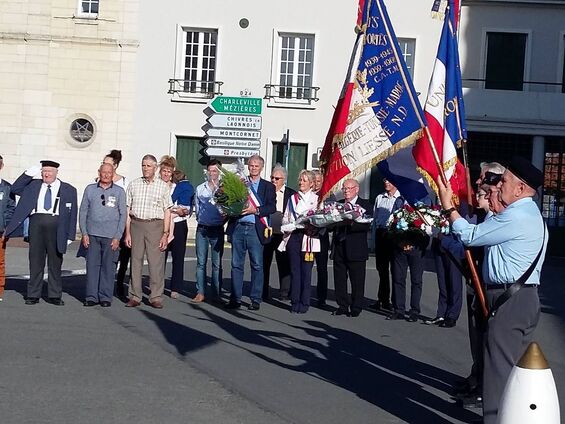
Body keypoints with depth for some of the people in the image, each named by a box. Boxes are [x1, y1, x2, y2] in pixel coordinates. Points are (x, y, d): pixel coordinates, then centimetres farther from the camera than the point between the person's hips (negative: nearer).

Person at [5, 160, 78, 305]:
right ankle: (33, 295, 11)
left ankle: (54, 295, 11)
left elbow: (72, 214, 6)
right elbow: (15, 189, 10)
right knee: (35, 261, 4)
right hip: (36, 223, 2)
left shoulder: (68, 190, 8)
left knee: (55, 263, 4)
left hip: (56, 226, -1)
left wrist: (70, 236, -1)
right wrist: (28, 173, 1)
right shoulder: (34, 185, 15)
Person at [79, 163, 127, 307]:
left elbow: (123, 215, 4)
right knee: (92, 265, 0)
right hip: (92, 235, 1)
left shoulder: (119, 191, 5)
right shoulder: (90, 189, 8)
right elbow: (83, 211, 9)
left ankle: (105, 297, 8)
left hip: (111, 236, -1)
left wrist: (117, 237, -3)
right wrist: (84, 233, 1)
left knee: (108, 267, 0)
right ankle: (91, 296, 6)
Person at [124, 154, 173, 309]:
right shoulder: (134, 184, 10)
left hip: (155, 225, -2)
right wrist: (127, 232, 4)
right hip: (136, 225, 2)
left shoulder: (163, 186, 5)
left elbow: (167, 212, 3)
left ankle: (156, 297, 2)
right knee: (136, 261, 4)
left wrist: (165, 234, -5)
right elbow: (128, 210, 10)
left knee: (156, 262, -4)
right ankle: (135, 296, 10)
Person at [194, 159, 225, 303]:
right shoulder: (200, 188, 10)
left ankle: (216, 294, 5)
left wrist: (221, 222, -8)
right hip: (202, 229, 2)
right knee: (201, 262, 1)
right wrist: (201, 219, 6)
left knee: (217, 263, 1)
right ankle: (200, 293, 4)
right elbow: (197, 207, 15)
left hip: (217, 230, -2)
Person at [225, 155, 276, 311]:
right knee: (236, 264, 4)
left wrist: (255, 210, -14)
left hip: (255, 229, -2)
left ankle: (256, 299, 6)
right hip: (238, 227, 2)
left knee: (257, 265, -1)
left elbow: (272, 207, -3)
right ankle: (235, 299, 10)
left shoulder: (268, 186, 8)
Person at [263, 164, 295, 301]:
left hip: (282, 233, -1)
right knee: (264, 262, 4)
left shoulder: (291, 194, 4)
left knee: (284, 263, 1)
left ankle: (284, 292, 8)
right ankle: (264, 292, 12)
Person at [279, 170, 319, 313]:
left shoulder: (317, 199, 7)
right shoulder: (293, 198, 18)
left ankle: (304, 302, 3)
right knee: (294, 270, 2)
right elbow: (285, 217, 18)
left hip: (308, 236, -3)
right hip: (293, 236, 3)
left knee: (306, 270, -3)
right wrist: (288, 225, -2)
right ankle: (295, 302, 7)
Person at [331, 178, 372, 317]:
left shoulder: (365, 204, -1)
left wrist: (352, 224, -26)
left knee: (357, 281, 2)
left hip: (356, 249, -5)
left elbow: (367, 225, -13)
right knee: (339, 279, 8)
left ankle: (356, 308, 10)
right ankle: (342, 306, 18)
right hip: (339, 247, 5)